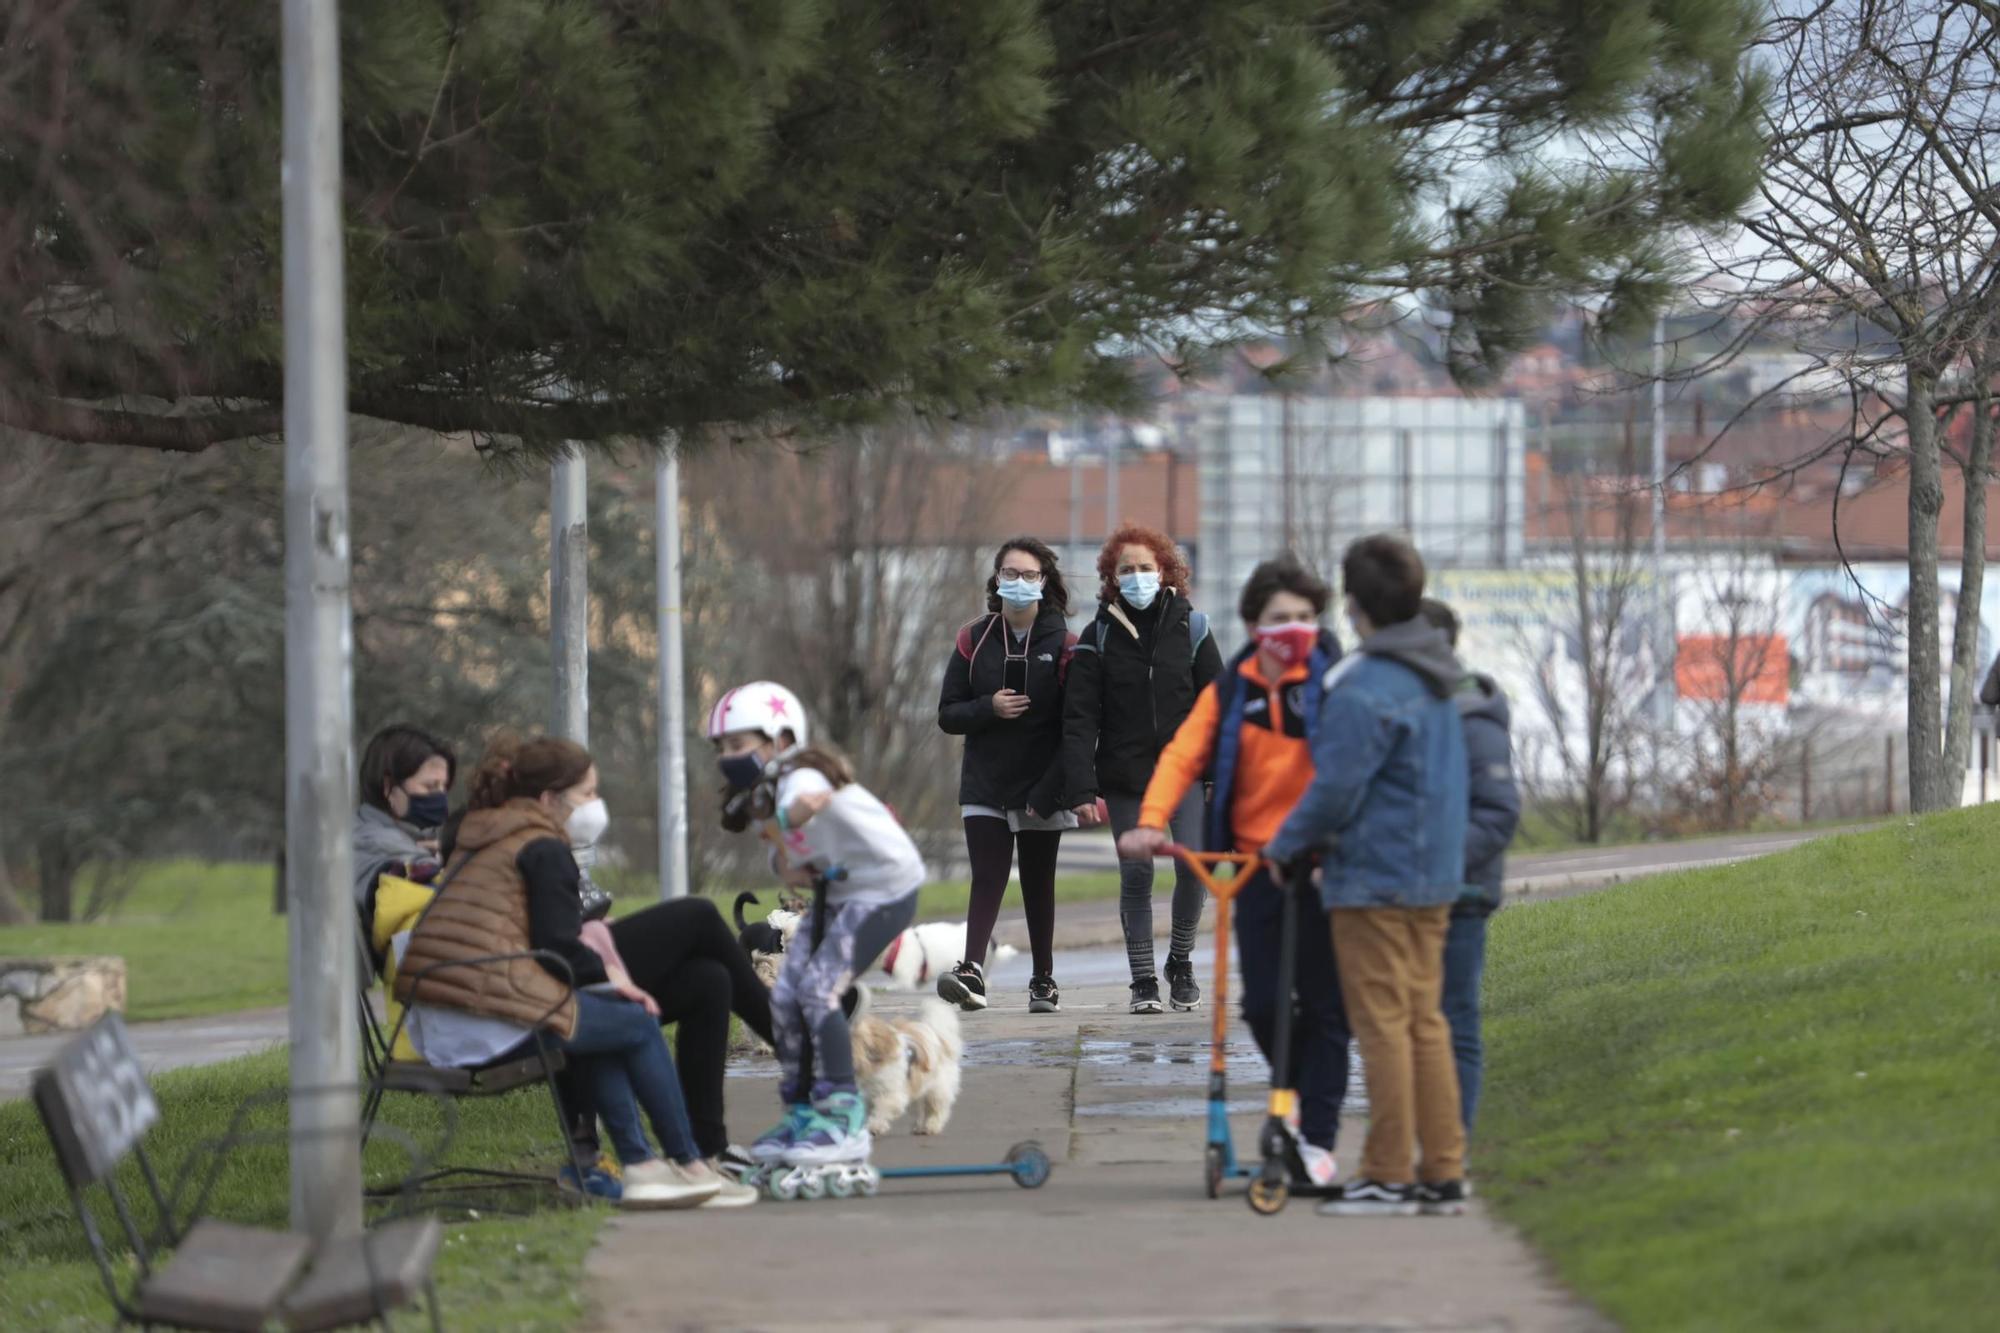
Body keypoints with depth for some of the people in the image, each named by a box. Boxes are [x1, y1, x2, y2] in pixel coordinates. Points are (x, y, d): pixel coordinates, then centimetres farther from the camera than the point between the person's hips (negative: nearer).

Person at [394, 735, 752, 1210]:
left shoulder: (477, 836, 25)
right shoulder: (544, 848, -3)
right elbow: (558, 946, -11)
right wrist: (610, 981, 6)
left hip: (433, 1024, 9)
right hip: (488, 1018, -9)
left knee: (605, 1022, 26)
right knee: (638, 1023, 5)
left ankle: (640, 1166, 19)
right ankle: (689, 1166, 15)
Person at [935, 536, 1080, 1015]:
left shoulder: (1063, 645, -1)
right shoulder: (974, 641, 6)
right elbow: (948, 715, 6)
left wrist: (1048, 790, -12)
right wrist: (989, 708, -14)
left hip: (1042, 792, -1)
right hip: (986, 787, 1)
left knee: (1038, 885, 7)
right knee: (987, 878, -12)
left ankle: (1044, 980, 15)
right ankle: (972, 971, -26)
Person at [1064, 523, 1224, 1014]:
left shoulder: (1190, 627, 3)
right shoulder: (1099, 636, 0)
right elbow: (1079, 719, -3)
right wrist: (1081, 787, -13)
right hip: (1125, 775, 0)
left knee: (1193, 863, -11)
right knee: (1136, 873, -3)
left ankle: (1181, 963, 10)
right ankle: (1142, 981, 6)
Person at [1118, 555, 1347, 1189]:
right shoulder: (1230, 691, 9)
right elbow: (1184, 755, 1)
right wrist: (1151, 821, -16)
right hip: (1256, 866, 3)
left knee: (1324, 1005, -1)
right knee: (1263, 1004, -1)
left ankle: (1317, 1137, 4)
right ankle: (1300, 1088, 27)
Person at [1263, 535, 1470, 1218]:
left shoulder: (1365, 691, -18)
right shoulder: (1435, 681, 12)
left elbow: (1336, 790, -18)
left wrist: (1286, 846, 0)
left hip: (1373, 880, -9)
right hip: (1434, 877, 9)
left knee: (1382, 1025, -4)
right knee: (1424, 1023, 11)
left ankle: (1389, 1176, -2)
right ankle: (1444, 1173, 12)